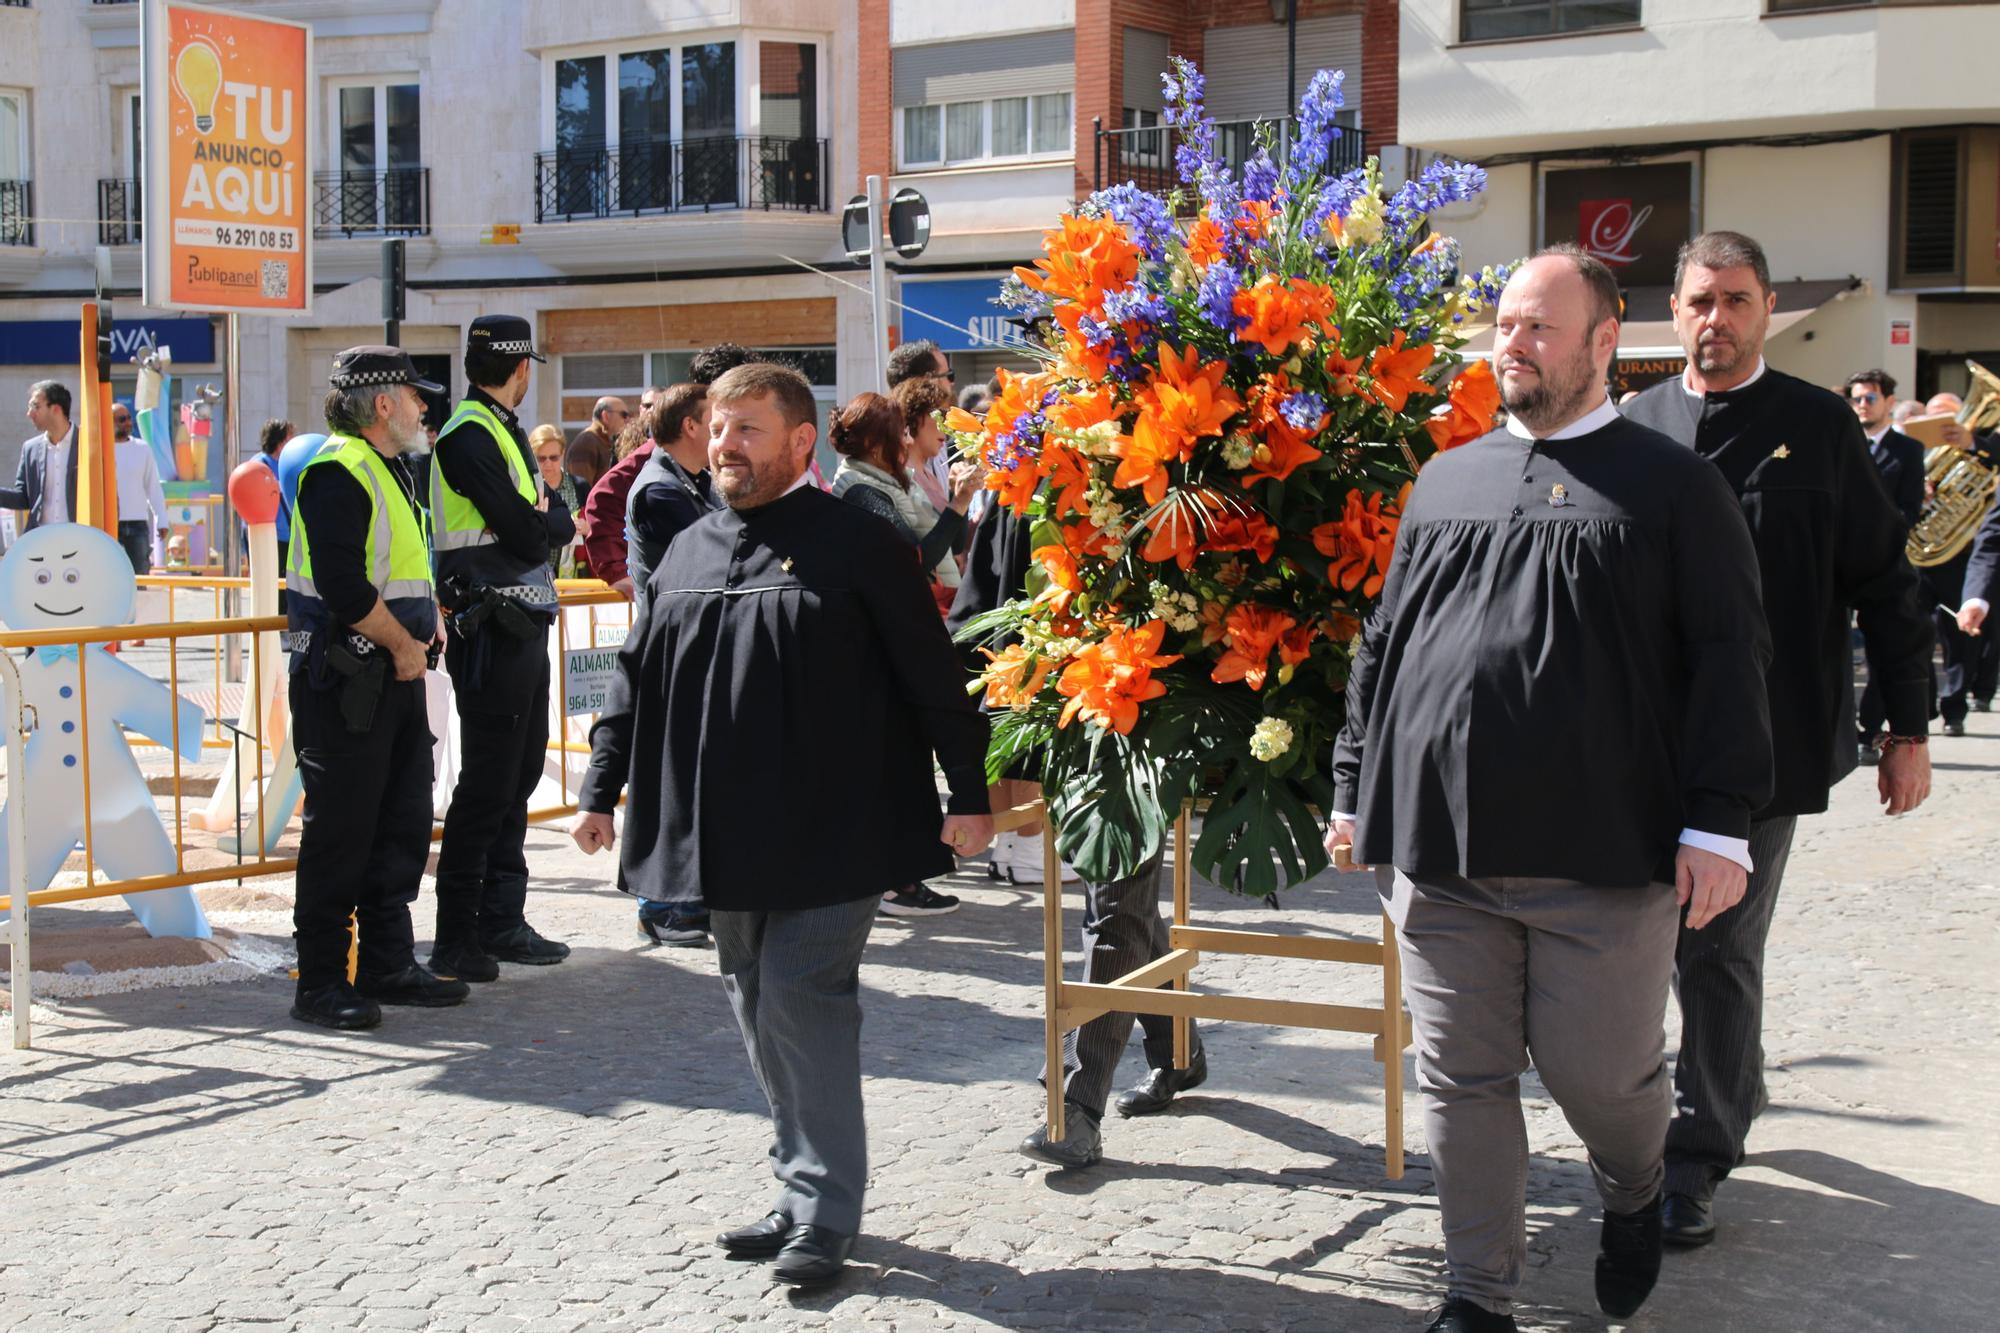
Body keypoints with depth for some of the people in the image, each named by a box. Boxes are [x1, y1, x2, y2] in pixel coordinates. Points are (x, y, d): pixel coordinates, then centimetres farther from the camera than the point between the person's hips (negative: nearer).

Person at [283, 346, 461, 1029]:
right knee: (339, 831, -4)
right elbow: (345, 588, -23)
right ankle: (321, 982, 5)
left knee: (403, 825, 13)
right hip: (344, 683, -10)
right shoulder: (337, 473, -15)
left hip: (398, 676, 10)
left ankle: (389, 964, 23)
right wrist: (403, 645, -12)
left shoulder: (391, 469, 18)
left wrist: (429, 622, 7)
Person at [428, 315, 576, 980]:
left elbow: (540, 532, 16)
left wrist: (541, 521, -5)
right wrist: (556, 518, 0)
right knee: (487, 783, -6)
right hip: (492, 630, -10)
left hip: (524, 625, 10)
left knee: (518, 775, 14)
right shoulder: (469, 436, -13)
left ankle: (502, 921, 22)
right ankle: (456, 937, 0)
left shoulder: (503, 431, 18)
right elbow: (525, 534, -19)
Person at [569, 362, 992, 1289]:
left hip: (827, 832, -6)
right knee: (759, 1011, 11)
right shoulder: (689, 553, 12)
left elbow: (932, 676, -7)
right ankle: (802, 1189, 24)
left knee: (801, 1000, -9)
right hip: (726, 838, 7)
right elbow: (638, 678, 17)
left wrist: (968, 794, -9)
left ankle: (823, 1212, 2)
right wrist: (602, 788, 13)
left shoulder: (854, 544, -7)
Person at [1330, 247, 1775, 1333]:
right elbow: (1383, 642, 18)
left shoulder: (1670, 486, 3)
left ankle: (1632, 1197, 38)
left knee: (1600, 1073, 5)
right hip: (1439, 846, 4)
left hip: (1605, 855, -3)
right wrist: (1355, 789, 14)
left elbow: (1728, 659, -1)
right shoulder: (1445, 481, 15)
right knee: (1462, 1079, 7)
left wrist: (1717, 821, -9)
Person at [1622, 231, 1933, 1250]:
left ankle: (1695, 1157, 10)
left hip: (1765, 744, -3)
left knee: (1720, 951, 0)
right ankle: (1731, 1097, 34)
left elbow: (1882, 583, 3)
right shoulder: (1636, 426, 7)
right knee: (1676, 941, 13)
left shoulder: (1819, 426, 1)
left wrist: (1907, 727, 1)